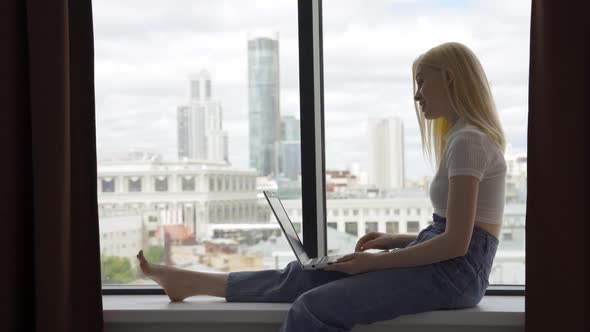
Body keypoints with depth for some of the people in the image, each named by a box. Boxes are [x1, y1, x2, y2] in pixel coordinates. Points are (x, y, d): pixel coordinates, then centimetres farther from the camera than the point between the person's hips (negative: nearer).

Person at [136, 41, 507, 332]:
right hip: (443, 263, 9)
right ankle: (190, 282, 15)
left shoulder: (468, 140, -15)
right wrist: (393, 240, 10)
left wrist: (372, 263, -15)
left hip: (454, 271, -9)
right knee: (302, 276, 6)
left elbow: (456, 242, -22)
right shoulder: (466, 137, 17)